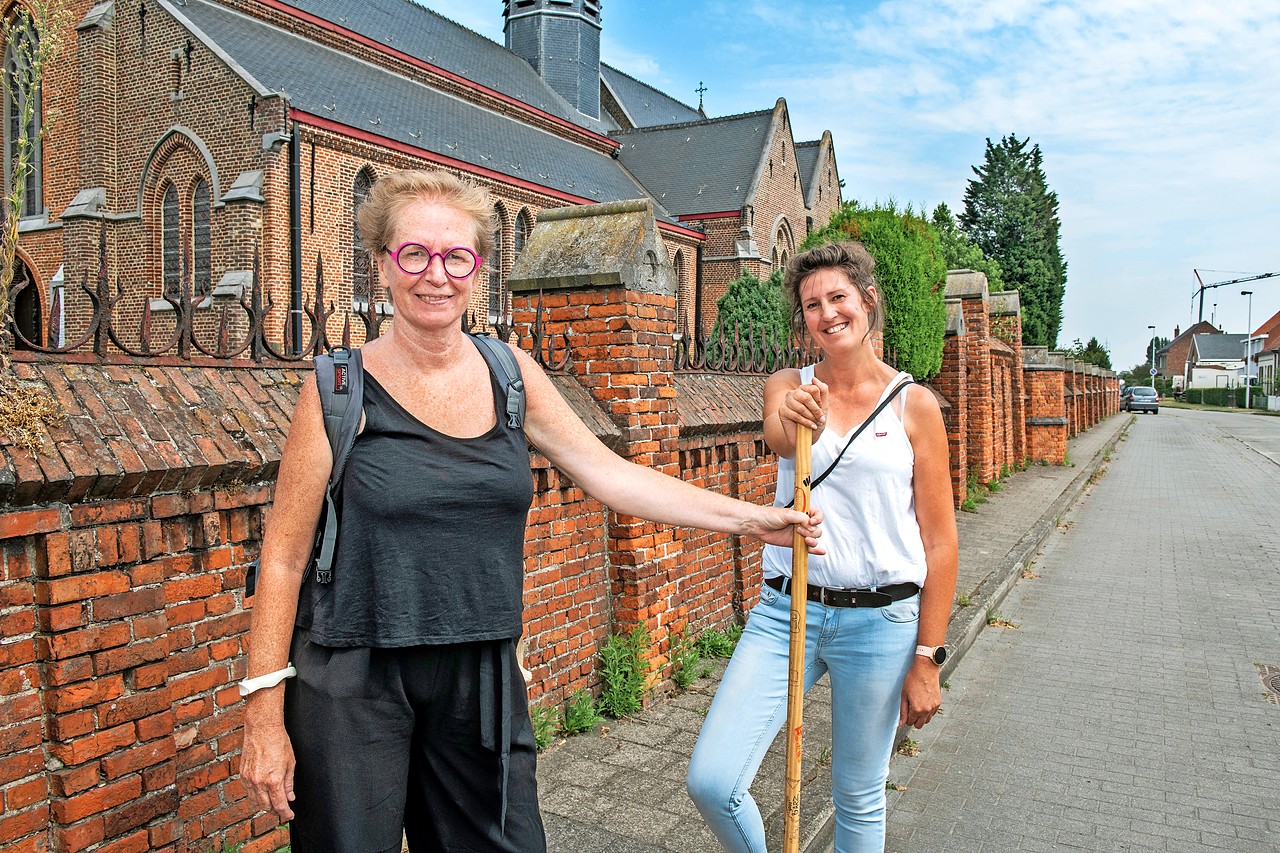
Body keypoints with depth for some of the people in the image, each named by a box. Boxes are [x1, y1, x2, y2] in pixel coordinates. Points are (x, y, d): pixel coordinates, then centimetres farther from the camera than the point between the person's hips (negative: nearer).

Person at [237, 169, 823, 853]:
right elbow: (283, 554, -7)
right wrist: (265, 716, -8)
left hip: (482, 675, 4)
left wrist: (748, 518, 1)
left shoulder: (511, 376, 2)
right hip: (353, 679, -3)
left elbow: (610, 474, 4)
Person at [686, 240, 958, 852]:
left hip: (880, 619, -1)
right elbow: (778, 436, -21)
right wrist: (792, 422, -45)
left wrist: (927, 659, -3)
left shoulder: (914, 404, -1)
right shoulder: (789, 385, 5)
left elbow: (940, 541, -1)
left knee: (859, 799, 12)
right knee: (711, 782, -7)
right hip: (786, 609, 2)